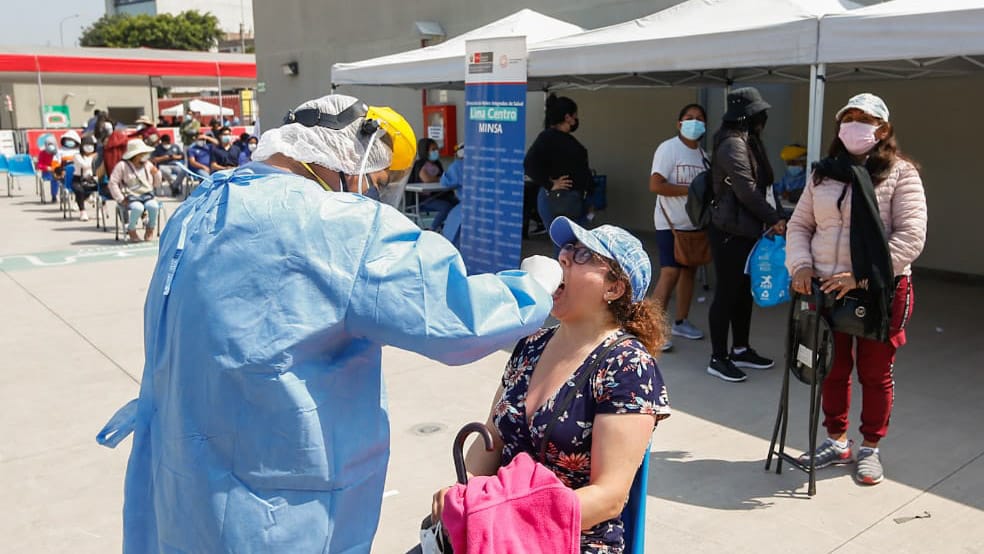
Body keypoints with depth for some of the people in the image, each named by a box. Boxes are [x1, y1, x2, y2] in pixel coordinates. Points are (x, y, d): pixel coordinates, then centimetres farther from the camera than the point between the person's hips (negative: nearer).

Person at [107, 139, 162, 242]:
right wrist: (120, 199, -11)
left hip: (147, 195, 4)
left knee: (153, 206, -31)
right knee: (138, 207, -36)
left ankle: (150, 229, -4)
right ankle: (131, 230, -8)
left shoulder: (148, 165, 13)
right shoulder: (122, 165, -1)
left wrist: (156, 174, -2)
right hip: (130, 197, -4)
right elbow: (112, 183, -5)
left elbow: (157, 185, 17)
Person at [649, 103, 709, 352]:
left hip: (695, 223, 8)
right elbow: (655, 185, -21)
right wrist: (691, 189, -22)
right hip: (671, 223, -8)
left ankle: (680, 322, 25)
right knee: (670, 274, -12)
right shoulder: (668, 148, -12)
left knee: (689, 271, 13)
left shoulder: (703, 154, 11)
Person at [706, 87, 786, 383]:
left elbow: (758, 185, 11)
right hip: (730, 231, -10)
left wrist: (770, 218, 3)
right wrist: (774, 219, -13)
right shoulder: (732, 144, -16)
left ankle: (740, 350, 27)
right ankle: (718, 358, 7)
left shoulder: (746, 142, 15)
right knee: (727, 293, -2)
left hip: (745, 230, 10)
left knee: (743, 291, 16)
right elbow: (746, 190, -20)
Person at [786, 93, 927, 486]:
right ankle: (836, 442, 33)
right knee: (832, 369, 14)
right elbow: (799, 225, 11)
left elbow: (910, 236, -14)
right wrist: (801, 265, -8)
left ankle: (870, 449, 28)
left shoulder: (900, 174, -6)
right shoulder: (824, 174, 8)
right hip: (826, 290, 4)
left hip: (880, 292, -4)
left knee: (875, 373, 10)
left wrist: (863, 276, -23)